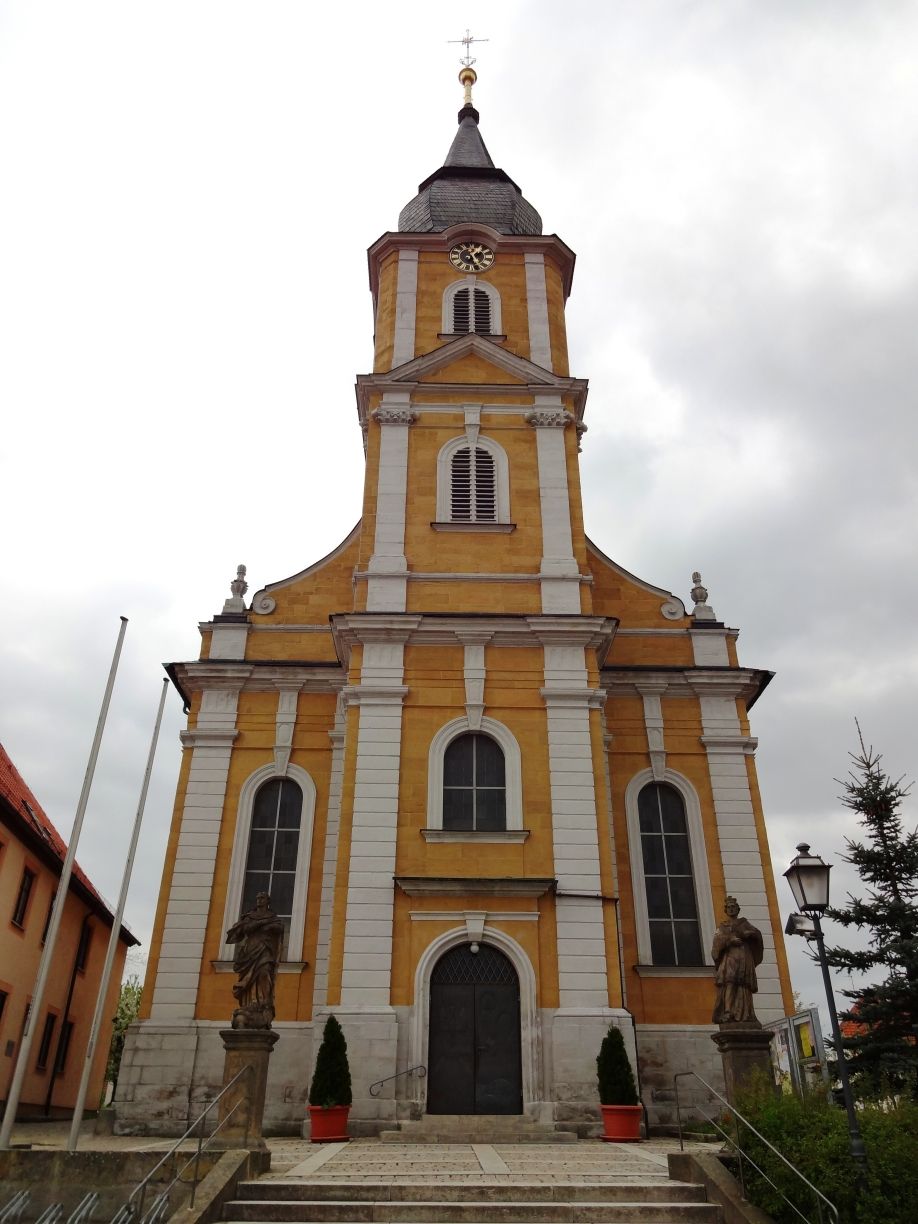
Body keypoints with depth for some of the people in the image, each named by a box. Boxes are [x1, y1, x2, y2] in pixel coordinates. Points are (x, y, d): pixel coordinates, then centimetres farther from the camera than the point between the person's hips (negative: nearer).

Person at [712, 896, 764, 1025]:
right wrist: (730, 939, -12)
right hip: (729, 957, -1)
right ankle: (727, 1013, -33)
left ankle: (744, 1016, -20)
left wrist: (749, 933, -13)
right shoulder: (722, 927, 23)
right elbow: (717, 941, 5)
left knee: (743, 985, -14)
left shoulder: (744, 924, 24)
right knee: (729, 983, -21)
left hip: (744, 957, 1)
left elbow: (757, 933, 7)